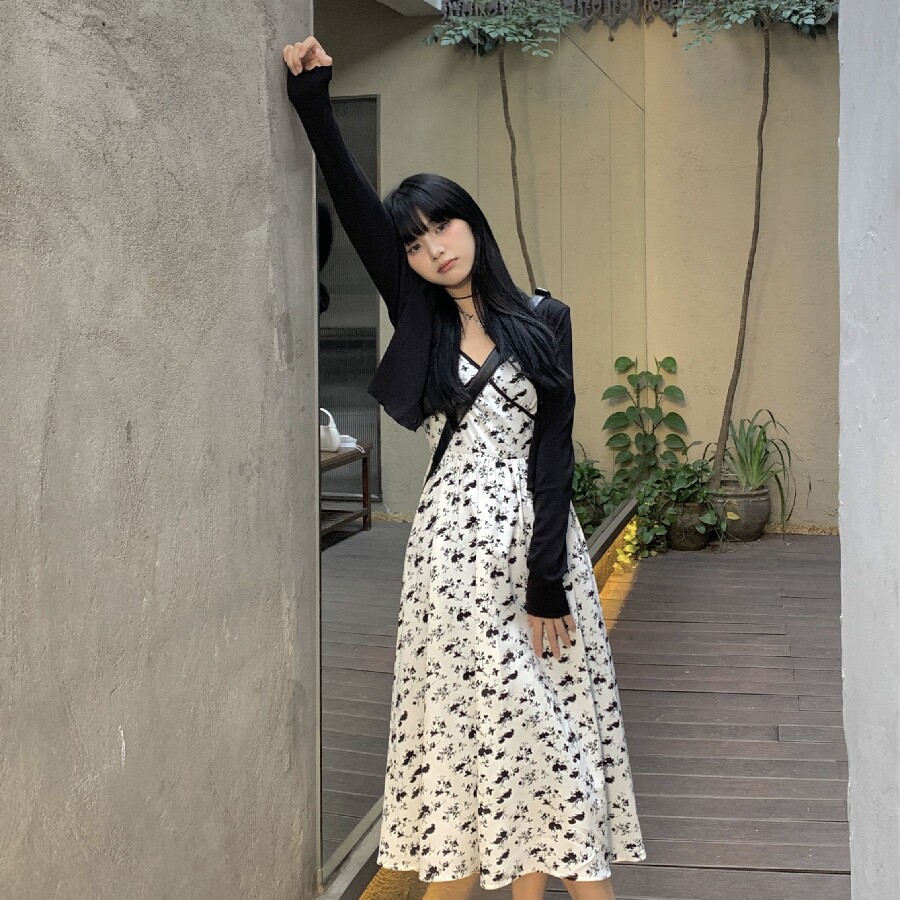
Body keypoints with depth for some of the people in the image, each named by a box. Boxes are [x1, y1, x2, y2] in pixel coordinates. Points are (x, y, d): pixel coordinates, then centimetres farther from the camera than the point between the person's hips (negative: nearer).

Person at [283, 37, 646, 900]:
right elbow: (356, 207, -1)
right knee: (472, 715, 0)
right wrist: (312, 102, -6)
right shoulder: (421, 325, 7)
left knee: (550, 716, 2)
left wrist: (547, 579, -10)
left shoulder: (543, 321, 2)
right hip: (457, 537, 1)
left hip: (536, 531, 0)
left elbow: (554, 451, -4)